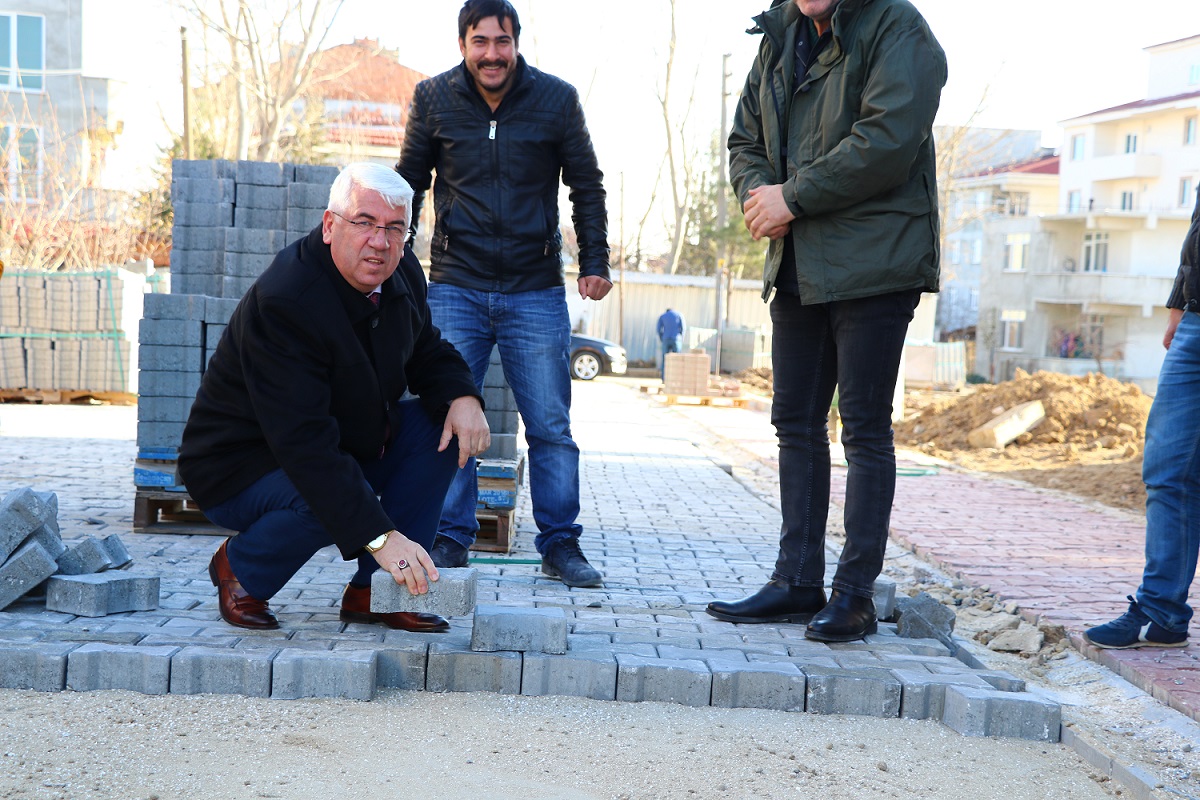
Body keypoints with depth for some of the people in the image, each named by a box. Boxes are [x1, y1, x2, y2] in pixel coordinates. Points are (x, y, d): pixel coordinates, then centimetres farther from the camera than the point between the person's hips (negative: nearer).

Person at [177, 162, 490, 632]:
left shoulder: (402, 274, -5)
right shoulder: (280, 303, -31)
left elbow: (428, 354, 13)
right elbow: (305, 442, -38)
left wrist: (463, 396, -13)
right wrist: (380, 536, -44)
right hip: (245, 466, -8)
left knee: (445, 424, -7)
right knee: (326, 503, -36)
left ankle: (372, 591, -5)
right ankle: (239, 567, -1)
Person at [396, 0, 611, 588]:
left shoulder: (556, 99, 1)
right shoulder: (433, 99, 3)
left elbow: (586, 187, 9)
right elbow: (408, 184, 12)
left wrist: (594, 263, 1)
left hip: (536, 291, 0)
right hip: (455, 288, 1)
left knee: (550, 426, 2)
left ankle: (561, 545, 12)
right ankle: (450, 541, 12)